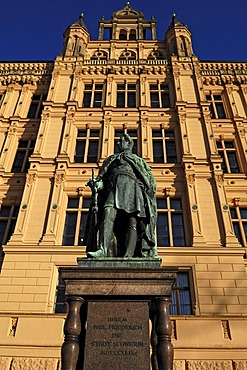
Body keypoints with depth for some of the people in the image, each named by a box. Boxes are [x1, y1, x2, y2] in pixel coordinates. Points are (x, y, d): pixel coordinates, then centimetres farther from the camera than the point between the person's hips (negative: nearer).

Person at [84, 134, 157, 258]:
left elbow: (150, 181, 19)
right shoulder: (111, 159, 35)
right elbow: (102, 176, 22)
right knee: (108, 212, -28)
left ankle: (128, 255, -32)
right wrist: (97, 183, 0)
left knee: (133, 221, -20)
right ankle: (102, 249, -43)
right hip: (114, 186, 0)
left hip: (132, 185, 0)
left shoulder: (138, 161, 32)